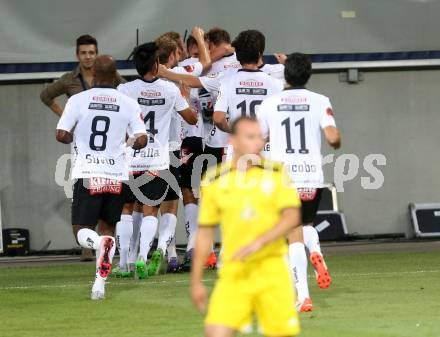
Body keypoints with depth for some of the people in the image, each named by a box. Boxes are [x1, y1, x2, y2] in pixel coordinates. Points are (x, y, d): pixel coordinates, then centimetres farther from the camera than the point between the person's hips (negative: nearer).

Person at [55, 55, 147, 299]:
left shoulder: (78, 100, -4)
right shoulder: (128, 103, 0)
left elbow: (61, 135, -8)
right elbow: (141, 140, -6)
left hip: (88, 174, -2)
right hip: (117, 175, 2)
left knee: (83, 231, 5)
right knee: (108, 229, 17)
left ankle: (96, 243, -31)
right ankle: (100, 281, 7)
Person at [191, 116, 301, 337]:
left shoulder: (277, 173, 1)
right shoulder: (214, 180, 4)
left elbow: (292, 217, -7)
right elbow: (205, 232, 10)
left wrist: (259, 242, -22)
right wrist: (196, 281, 10)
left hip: (271, 268, 0)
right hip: (233, 272, 0)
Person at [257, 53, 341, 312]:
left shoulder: (270, 104, 4)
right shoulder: (320, 102, 0)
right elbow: (333, 137, -11)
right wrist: (337, 144, 12)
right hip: (313, 176, 0)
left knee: (294, 235, 1)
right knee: (307, 222, 25)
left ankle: (303, 296, -10)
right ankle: (315, 250, -9)